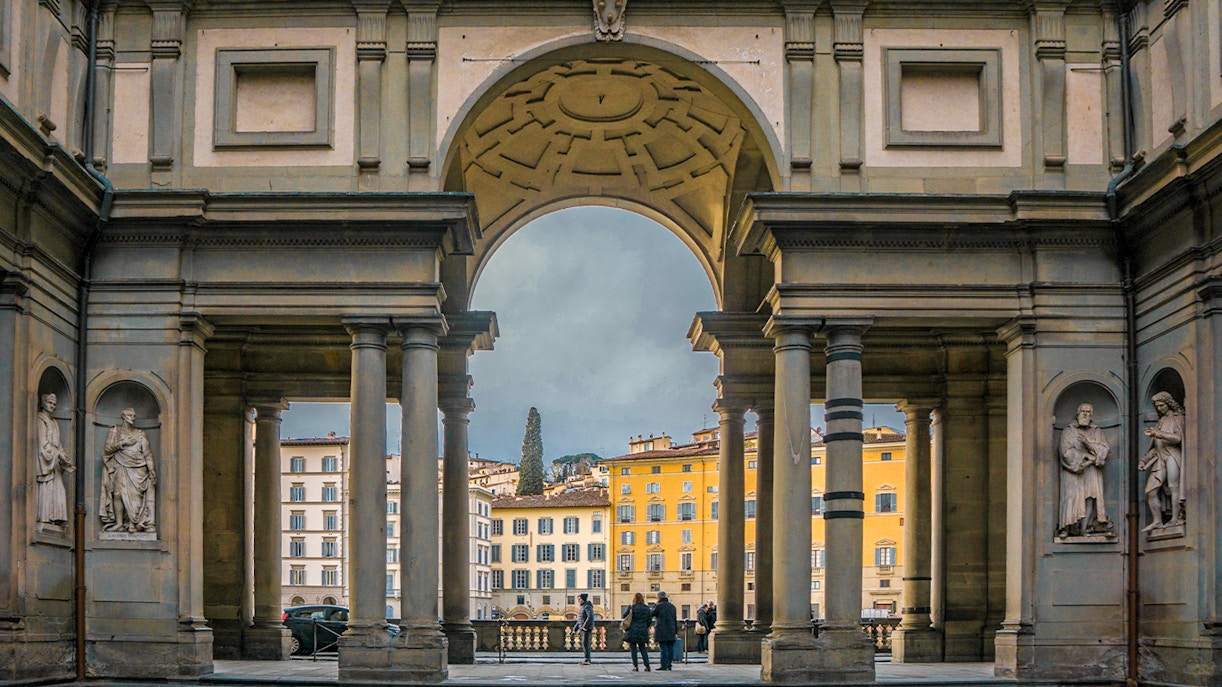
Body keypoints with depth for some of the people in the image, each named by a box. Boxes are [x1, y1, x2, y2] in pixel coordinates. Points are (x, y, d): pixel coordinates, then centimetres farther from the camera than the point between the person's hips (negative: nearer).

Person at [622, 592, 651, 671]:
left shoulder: (632, 607, -8)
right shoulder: (646, 608, 5)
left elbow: (624, 616, -3)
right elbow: (649, 621, 9)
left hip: (633, 630, -4)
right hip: (643, 631, 4)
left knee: (633, 649, 2)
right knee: (642, 648, 11)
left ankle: (635, 666, -3)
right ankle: (647, 665, 1)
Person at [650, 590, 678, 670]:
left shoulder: (659, 606, -7)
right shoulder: (672, 606, 14)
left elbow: (651, 614, 2)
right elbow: (675, 620, 16)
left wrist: (654, 605, 8)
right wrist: (676, 632, 20)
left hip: (662, 631, -5)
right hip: (671, 631, 5)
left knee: (663, 648, -7)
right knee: (670, 648, 7)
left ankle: (664, 665, -10)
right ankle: (669, 665, 8)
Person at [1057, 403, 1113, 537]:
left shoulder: (1097, 432, 16)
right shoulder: (1068, 431, 8)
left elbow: (1105, 450, 3)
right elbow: (1067, 452, -5)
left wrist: (1088, 444, -12)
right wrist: (1086, 456, -10)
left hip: (1092, 471, 2)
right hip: (1073, 470, -2)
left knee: (1091, 495, -16)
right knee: (1072, 495, -14)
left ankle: (1083, 528, -23)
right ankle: (1067, 528, -16)